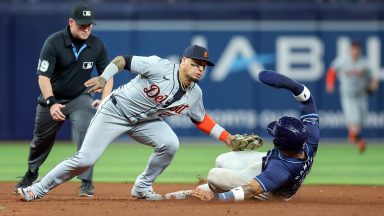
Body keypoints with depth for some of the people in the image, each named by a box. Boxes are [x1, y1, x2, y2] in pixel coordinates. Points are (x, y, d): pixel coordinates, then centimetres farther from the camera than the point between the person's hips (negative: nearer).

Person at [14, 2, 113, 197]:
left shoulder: (97, 45, -11)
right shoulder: (54, 42, -22)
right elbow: (43, 76, -24)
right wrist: (51, 103, -38)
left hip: (80, 99, 1)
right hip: (52, 98, -1)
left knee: (86, 135, -24)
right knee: (41, 140, 17)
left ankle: (86, 183, -17)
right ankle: (31, 173, 46)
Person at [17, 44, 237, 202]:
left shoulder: (194, 94, -4)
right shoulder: (160, 67, -23)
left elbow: (201, 119, 12)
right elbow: (122, 60, -20)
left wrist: (227, 137, 4)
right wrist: (103, 78, -35)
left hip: (145, 121, 5)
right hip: (116, 111, -5)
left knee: (170, 144, -21)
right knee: (85, 159, -12)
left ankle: (142, 187, 0)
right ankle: (38, 189, 2)